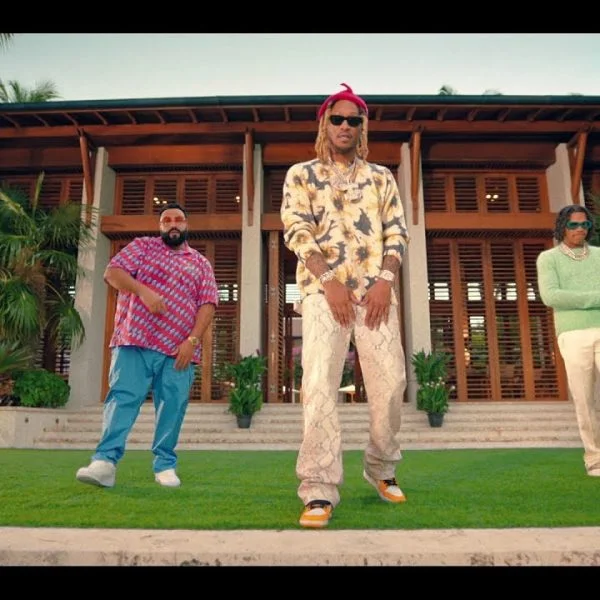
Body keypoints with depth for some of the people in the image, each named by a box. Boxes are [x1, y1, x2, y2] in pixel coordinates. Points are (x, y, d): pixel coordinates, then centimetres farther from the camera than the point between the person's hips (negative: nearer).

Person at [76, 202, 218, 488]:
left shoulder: (201, 263, 17)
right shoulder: (142, 246, 15)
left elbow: (207, 304, 6)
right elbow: (112, 272, 1)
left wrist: (192, 340, -8)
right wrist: (143, 290, -18)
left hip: (179, 348, 2)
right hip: (135, 340, -1)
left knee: (173, 406, 0)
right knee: (123, 396, -9)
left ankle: (165, 465, 9)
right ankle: (105, 461, -11)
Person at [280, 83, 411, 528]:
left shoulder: (381, 177, 19)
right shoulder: (301, 174, 12)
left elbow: (397, 233, 10)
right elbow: (297, 231, -1)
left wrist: (385, 280, -8)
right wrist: (329, 281, -14)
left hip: (376, 289, 3)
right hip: (322, 288, -2)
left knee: (391, 380, -2)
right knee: (319, 382, -15)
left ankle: (381, 469, 20)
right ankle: (319, 491, -12)